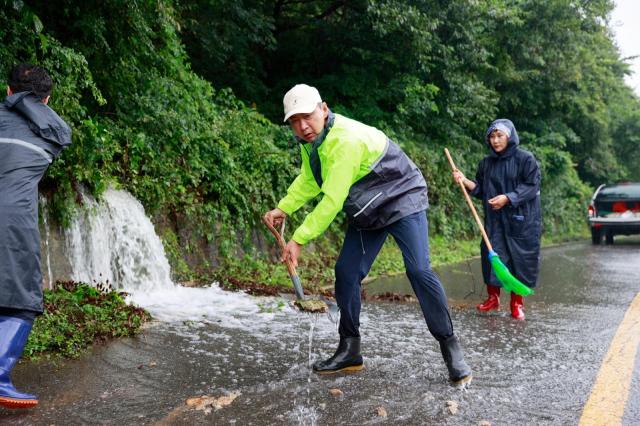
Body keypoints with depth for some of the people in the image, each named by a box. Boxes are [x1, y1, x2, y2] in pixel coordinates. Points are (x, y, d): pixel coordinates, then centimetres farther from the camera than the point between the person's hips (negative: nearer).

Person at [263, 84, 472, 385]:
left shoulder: (346, 139, -32)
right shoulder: (309, 140, -2)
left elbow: (332, 201, -31)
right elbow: (309, 179, 15)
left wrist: (299, 240, -28)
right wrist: (283, 208, 1)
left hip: (402, 200, -8)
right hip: (366, 212, 8)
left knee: (419, 271, -21)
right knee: (346, 273, 1)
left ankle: (450, 348, -8)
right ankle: (350, 351, 12)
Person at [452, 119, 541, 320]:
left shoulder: (525, 159, -5)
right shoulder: (486, 163, 10)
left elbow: (532, 186, -10)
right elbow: (481, 190, 12)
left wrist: (508, 198, -19)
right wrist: (465, 181, -4)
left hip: (522, 220, -4)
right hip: (494, 220, 4)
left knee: (520, 258, 0)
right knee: (492, 255, 1)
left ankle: (517, 303, 13)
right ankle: (493, 297, 19)